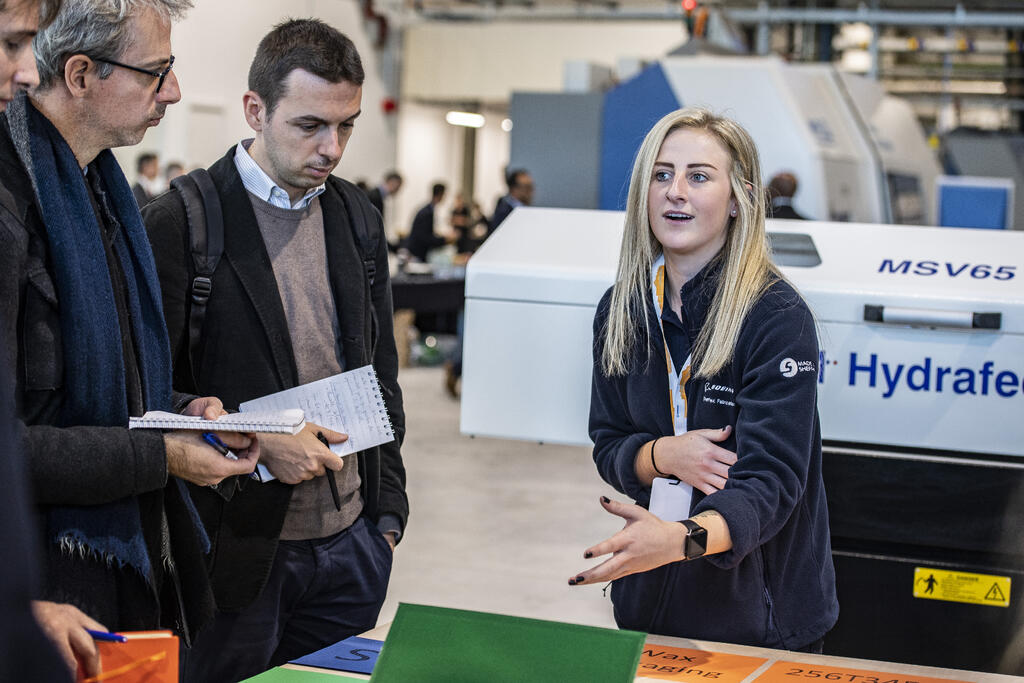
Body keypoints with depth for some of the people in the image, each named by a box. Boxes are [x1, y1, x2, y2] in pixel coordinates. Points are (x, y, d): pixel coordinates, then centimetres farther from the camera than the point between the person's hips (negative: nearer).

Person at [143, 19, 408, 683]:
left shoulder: (359, 218, 8)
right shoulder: (180, 222, -10)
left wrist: (388, 510, 12)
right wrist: (256, 442, -20)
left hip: (351, 545, 5)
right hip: (236, 551, -5)